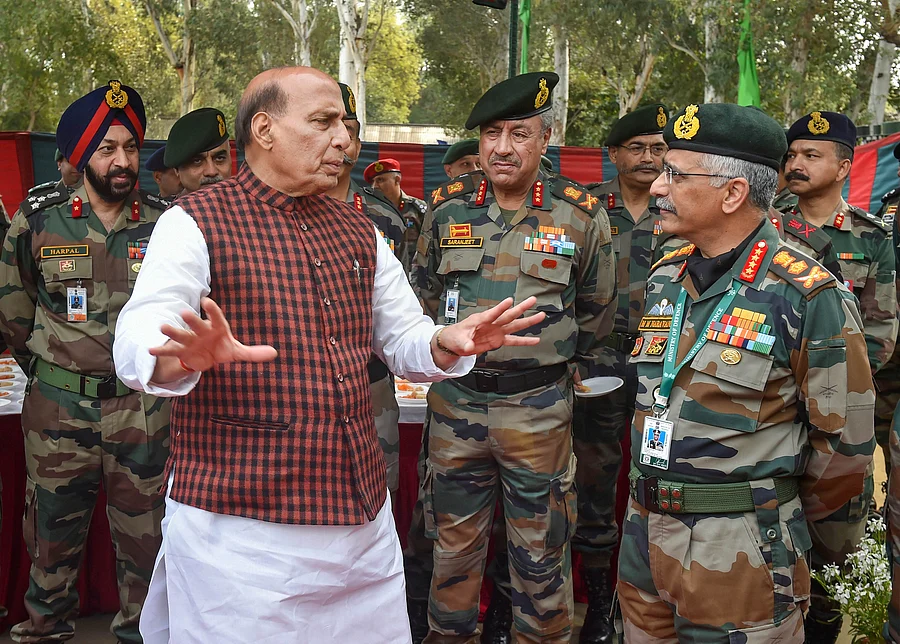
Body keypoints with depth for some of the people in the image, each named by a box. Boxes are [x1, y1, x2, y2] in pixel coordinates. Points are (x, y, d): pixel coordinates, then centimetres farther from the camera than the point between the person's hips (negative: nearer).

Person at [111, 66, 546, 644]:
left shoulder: (359, 233, 15)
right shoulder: (196, 223, -5)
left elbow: (406, 345, 17)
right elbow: (137, 345, -17)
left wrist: (449, 342, -6)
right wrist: (188, 355, -40)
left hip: (364, 519, 6)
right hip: (239, 525, -6)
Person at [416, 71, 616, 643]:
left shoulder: (581, 215, -4)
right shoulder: (449, 208, 1)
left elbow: (597, 312, 9)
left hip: (539, 410, -2)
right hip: (455, 401, 2)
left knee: (541, 554, 7)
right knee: (454, 545, 13)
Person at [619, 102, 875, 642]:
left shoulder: (808, 296, -16)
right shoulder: (665, 279, 6)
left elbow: (844, 443, -11)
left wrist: (778, 515, 4)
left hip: (741, 556, -6)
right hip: (646, 534, 7)